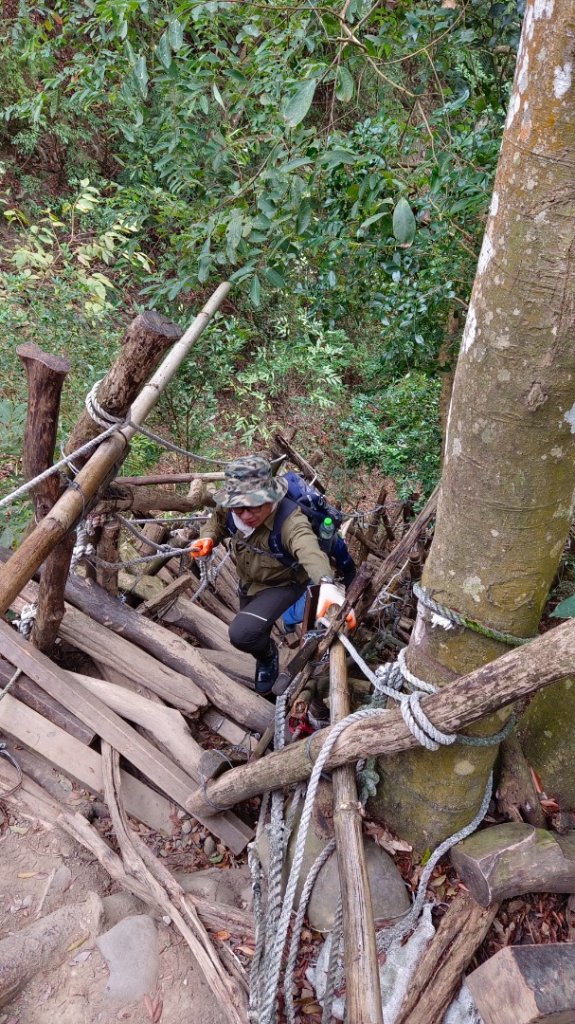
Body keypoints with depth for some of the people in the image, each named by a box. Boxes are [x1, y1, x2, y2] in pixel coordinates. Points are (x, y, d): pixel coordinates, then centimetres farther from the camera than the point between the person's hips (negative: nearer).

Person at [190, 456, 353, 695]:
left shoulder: (291, 521, -43)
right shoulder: (230, 509, -25)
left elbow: (309, 548, -63)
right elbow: (217, 522, -1)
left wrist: (326, 583, -83)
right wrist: (208, 538, -25)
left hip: (281, 585, -6)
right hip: (249, 581, 6)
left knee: (242, 633, -26)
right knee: (252, 630, 29)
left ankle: (268, 656, 11)